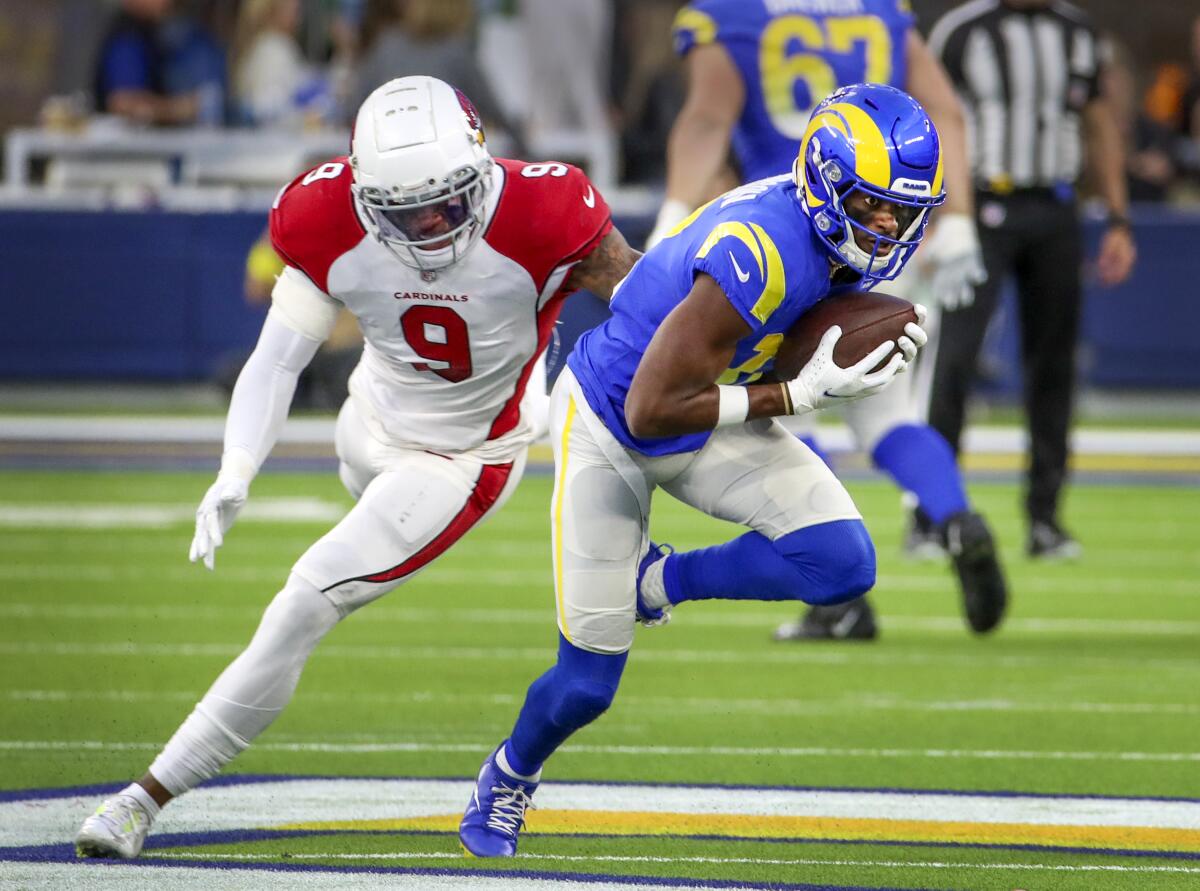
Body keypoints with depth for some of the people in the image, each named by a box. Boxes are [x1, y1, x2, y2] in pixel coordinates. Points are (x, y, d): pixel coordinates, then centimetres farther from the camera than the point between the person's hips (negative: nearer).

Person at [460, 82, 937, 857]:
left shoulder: (839, 232, -13)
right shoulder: (760, 251, -37)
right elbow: (650, 411, -35)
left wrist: (883, 348, -12)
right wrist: (802, 393, -34)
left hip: (710, 423, 6)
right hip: (610, 426, -6)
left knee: (843, 565, -18)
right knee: (587, 683, 1)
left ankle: (660, 582, 7)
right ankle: (509, 777, 36)